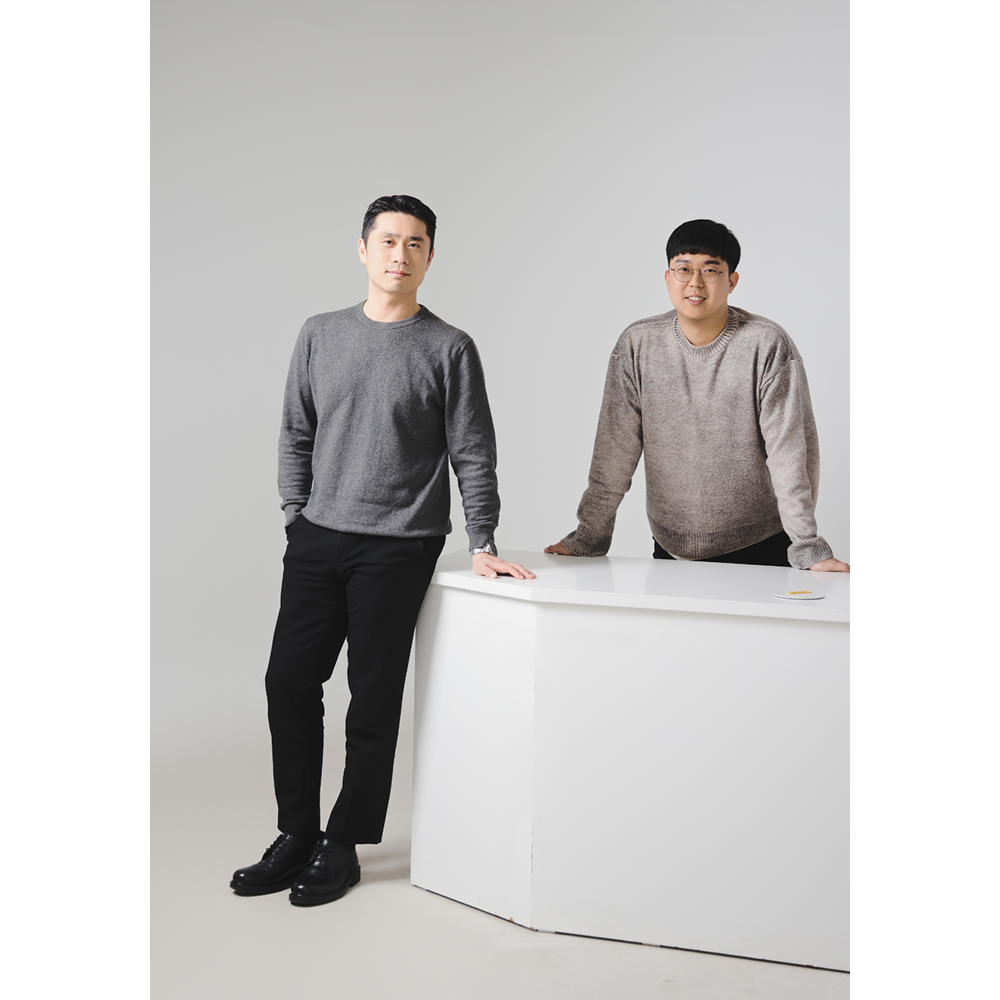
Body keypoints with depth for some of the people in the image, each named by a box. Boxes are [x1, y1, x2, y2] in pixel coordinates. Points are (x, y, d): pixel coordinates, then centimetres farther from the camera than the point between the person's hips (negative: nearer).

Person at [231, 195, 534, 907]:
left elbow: (473, 454, -1)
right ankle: (297, 836, 19)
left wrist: (482, 544, -6)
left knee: (373, 699, 2)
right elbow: (297, 436, 15)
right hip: (317, 541, 4)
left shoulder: (449, 349, 0)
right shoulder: (320, 336, 11)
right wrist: (298, 517, 6)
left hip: (399, 548, -4)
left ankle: (344, 847, 16)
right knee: (289, 680, 3)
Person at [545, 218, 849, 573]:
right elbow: (615, 447, -1)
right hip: (670, 550, 3)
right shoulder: (638, 344, -3)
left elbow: (790, 451, -13)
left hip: (758, 550, -2)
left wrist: (808, 549, -16)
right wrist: (588, 537, -2)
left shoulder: (768, 345, -10)